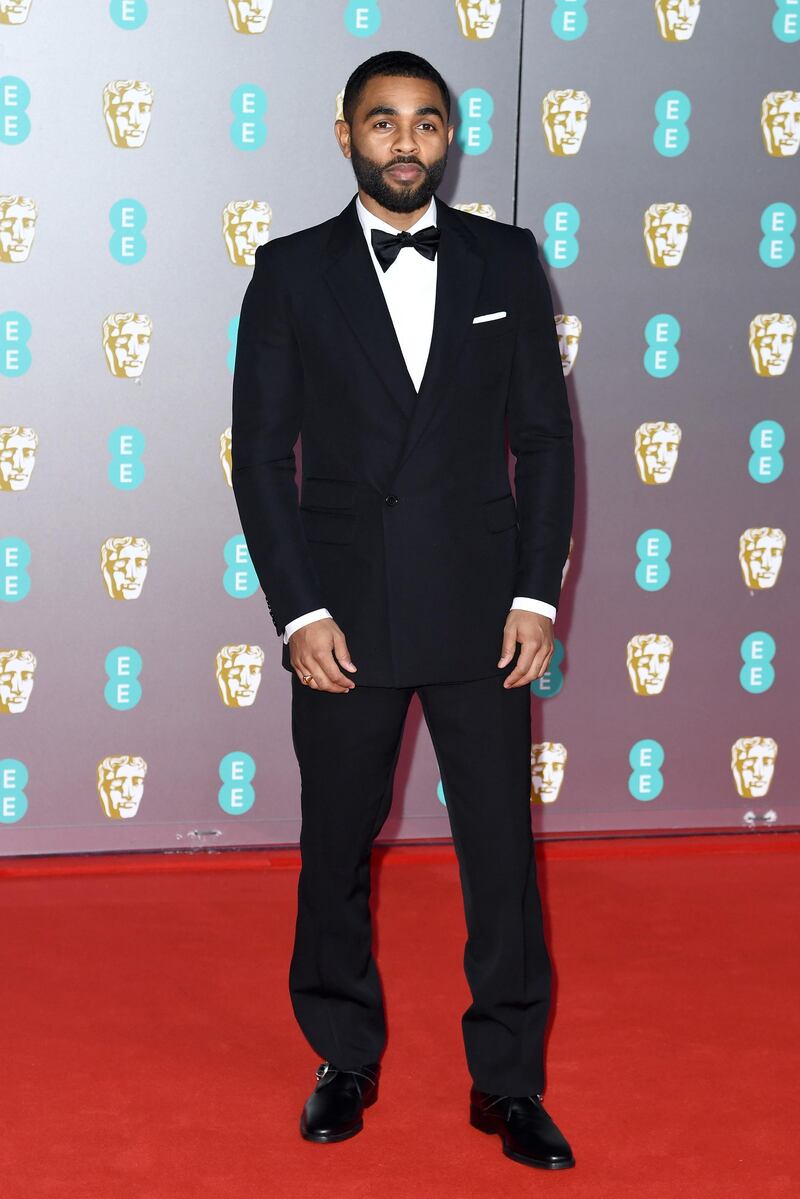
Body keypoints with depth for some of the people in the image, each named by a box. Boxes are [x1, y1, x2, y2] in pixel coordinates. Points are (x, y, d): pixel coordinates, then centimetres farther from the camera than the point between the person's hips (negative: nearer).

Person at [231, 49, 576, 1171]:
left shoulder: (508, 260, 4)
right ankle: (345, 1059, 28)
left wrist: (537, 593, -3)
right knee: (336, 847, 10)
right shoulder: (291, 270, 2)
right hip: (344, 616, 0)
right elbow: (261, 452, 0)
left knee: (503, 848, 3)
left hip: (482, 612, 0)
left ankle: (509, 1080, 17)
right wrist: (298, 611, -7)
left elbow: (545, 436, 5)